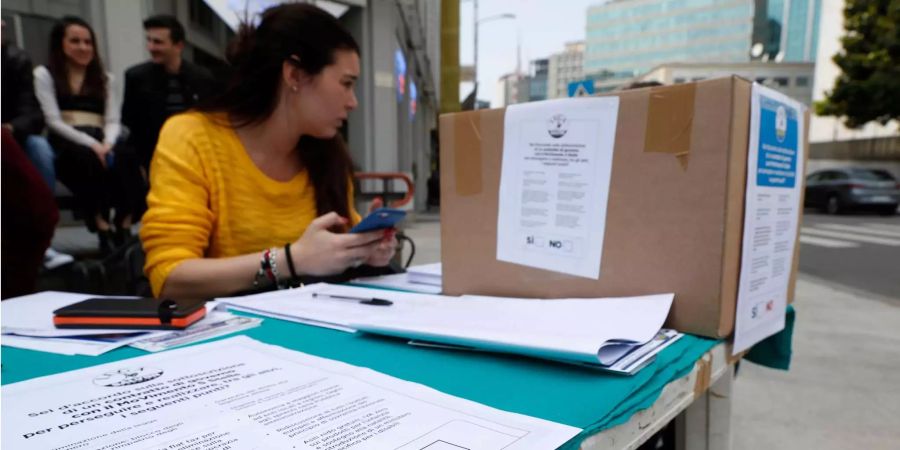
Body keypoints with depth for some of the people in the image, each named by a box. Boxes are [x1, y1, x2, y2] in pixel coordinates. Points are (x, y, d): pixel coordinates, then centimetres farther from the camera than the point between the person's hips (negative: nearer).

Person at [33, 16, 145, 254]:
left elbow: (112, 121, 10)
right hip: (67, 145, -2)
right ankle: (103, 229, -38)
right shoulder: (44, 74, 13)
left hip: (100, 141, 3)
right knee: (89, 158, -39)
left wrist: (107, 143, -14)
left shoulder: (104, 78, 24)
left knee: (125, 155, -34)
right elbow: (53, 121, -2)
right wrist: (91, 143, -19)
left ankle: (124, 228, -36)